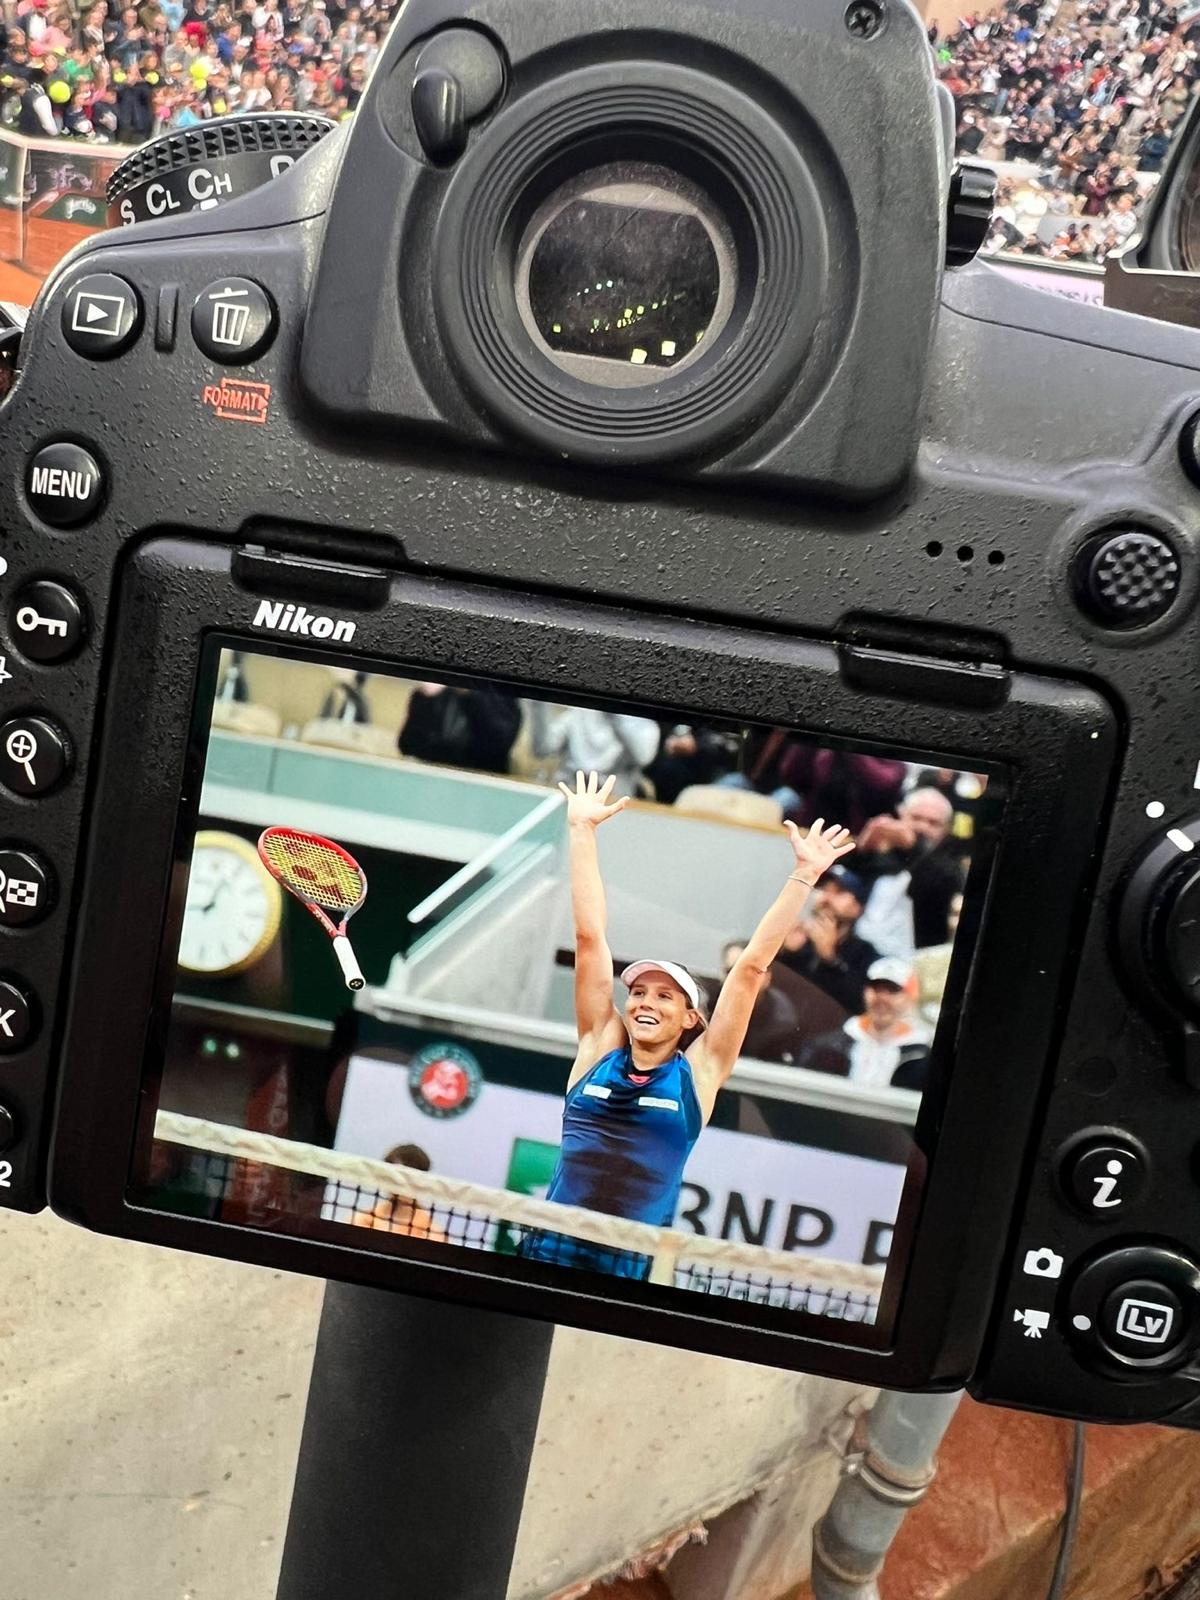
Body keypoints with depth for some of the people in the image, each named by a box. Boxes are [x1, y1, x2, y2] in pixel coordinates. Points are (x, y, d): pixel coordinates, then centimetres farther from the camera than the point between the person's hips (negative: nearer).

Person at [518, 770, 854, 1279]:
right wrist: (581, 829, 5)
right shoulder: (600, 1045, 5)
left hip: (631, 1265, -1)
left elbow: (752, 967, 0)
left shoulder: (699, 1069, 2)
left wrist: (804, 875, 0)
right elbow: (590, 938, 4)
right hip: (548, 1248, 1)